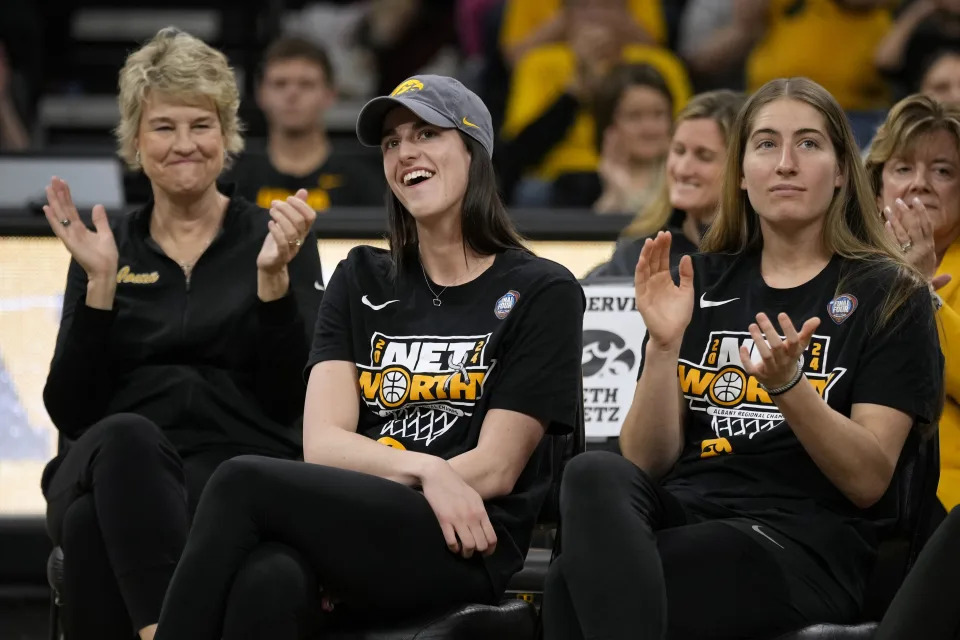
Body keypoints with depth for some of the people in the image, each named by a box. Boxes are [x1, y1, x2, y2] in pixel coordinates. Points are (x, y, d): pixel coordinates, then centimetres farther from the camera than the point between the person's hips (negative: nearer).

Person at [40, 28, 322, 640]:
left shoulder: (276, 239, 13)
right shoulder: (107, 248, 18)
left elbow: (292, 398, 1)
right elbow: (70, 411, 7)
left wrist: (273, 274, -10)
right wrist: (100, 281, -2)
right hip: (106, 468, 2)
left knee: (97, 526, -37)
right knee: (124, 438, -39)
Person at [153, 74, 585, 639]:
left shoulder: (542, 293, 7)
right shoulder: (362, 280, 20)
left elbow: (495, 470, -1)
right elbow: (323, 444, 5)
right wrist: (426, 472, -14)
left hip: (461, 554, -3)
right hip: (351, 529, 3)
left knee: (243, 484, -29)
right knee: (269, 581, -37)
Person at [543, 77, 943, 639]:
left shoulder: (891, 296, 7)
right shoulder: (702, 283, 18)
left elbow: (869, 480, -3)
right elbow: (648, 463, 10)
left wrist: (787, 382, -19)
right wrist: (664, 345, -6)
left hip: (805, 545, -4)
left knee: (577, 579, -33)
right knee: (593, 474, -35)